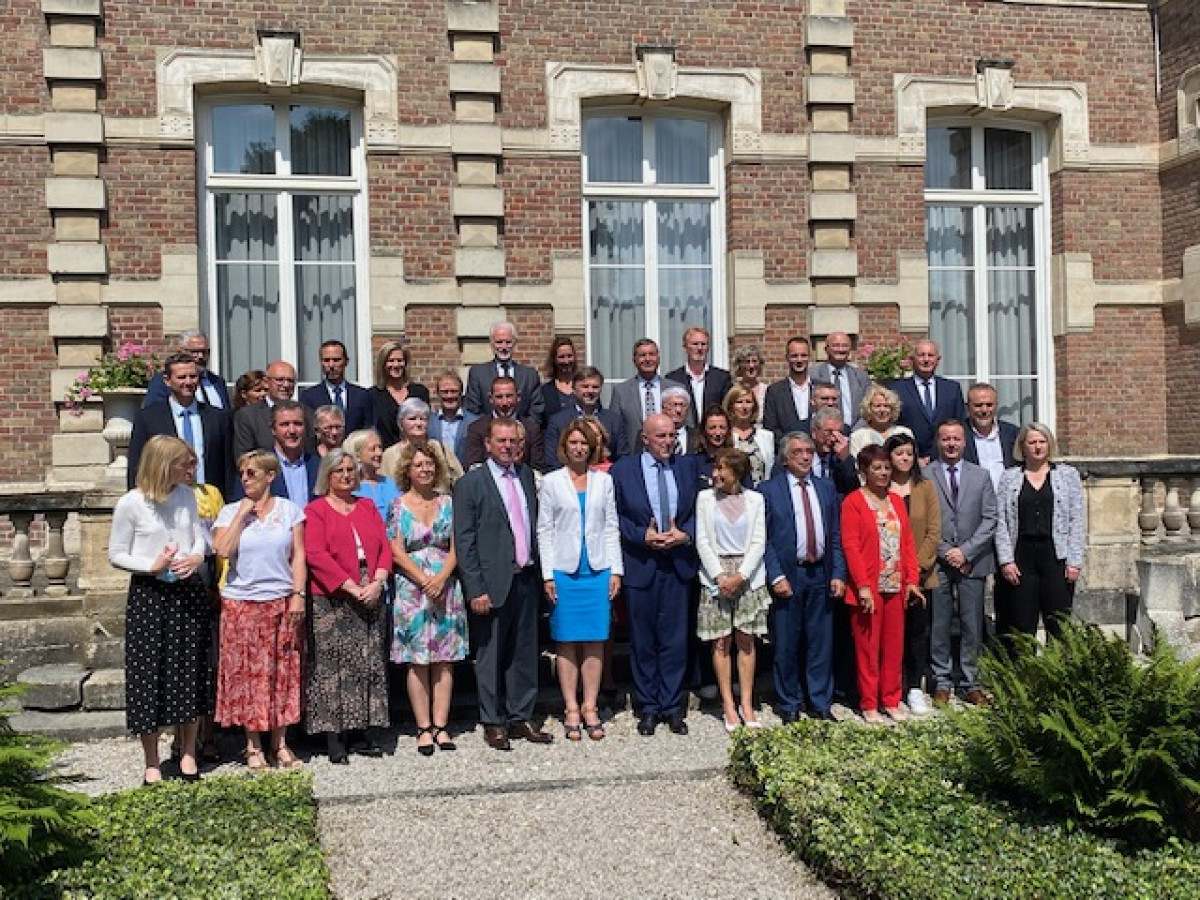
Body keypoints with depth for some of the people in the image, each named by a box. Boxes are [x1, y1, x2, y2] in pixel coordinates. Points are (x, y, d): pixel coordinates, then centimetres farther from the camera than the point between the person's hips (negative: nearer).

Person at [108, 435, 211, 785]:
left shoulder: (186, 495, 3)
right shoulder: (130, 503, -10)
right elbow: (116, 554, -3)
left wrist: (197, 557, -11)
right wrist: (152, 565, -18)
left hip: (188, 592, 4)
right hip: (149, 595, -4)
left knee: (190, 672, 8)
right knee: (148, 674, 3)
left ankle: (188, 754, 23)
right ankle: (152, 763, 16)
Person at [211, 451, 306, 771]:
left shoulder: (289, 510, 5)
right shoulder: (230, 512, 4)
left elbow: (299, 555, 3)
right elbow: (223, 550, -11)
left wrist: (298, 594, -5)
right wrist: (242, 515, -10)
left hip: (281, 602, 0)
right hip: (241, 603, 0)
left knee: (282, 672, 4)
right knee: (247, 672, 2)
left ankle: (280, 743, 15)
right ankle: (254, 746, 12)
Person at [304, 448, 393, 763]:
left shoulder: (367, 507, 15)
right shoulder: (315, 510, 0)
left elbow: (385, 547, 9)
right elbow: (316, 555, -10)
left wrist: (377, 583, -8)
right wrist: (352, 587, -16)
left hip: (370, 599, 5)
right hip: (332, 601, -5)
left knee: (369, 664, 5)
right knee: (333, 667, -4)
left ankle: (360, 733, 13)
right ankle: (335, 739, 1)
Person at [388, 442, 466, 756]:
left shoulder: (448, 503, 9)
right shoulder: (399, 505, 2)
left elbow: (455, 548, 4)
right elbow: (396, 552, -4)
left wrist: (441, 579, -11)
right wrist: (425, 581, -12)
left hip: (446, 587, 2)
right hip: (412, 587, -2)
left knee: (445, 660, 2)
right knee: (418, 661, -1)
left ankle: (440, 726, 7)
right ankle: (424, 728, 5)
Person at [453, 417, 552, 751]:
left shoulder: (526, 475, 11)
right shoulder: (470, 483, -6)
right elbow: (463, 542, -9)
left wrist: (539, 570, 8)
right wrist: (476, 590, -14)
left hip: (526, 579, 5)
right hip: (493, 584, -5)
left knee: (524, 654, 12)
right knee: (491, 656, 5)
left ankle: (520, 718, 23)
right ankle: (493, 723, 16)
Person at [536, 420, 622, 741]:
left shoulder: (604, 481, 9)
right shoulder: (551, 482, 3)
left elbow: (611, 528, 10)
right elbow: (544, 531, 2)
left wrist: (616, 570, 3)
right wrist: (548, 575, -5)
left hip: (598, 570, 2)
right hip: (565, 571, -2)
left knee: (595, 640, 2)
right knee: (566, 642, 1)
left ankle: (590, 707, 10)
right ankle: (571, 710, 8)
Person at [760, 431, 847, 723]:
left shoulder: (826, 488, 12)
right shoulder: (769, 490, -1)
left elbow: (836, 536, 11)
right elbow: (763, 539, -5)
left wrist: (838, 574, 2)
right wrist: (776, 576, -13)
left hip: (821, 574, 4)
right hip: (787, 575, -3)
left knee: (821, 643, 8)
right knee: (786, 645, 3)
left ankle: (821, 703, 19)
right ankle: (789, 705, 16)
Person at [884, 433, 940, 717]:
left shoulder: (925, 487, 6)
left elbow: (934, 531, 3)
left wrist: (920, 564, -7)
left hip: (920, 573, 2)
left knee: (918, 630, 5)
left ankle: (915, 689, 12)